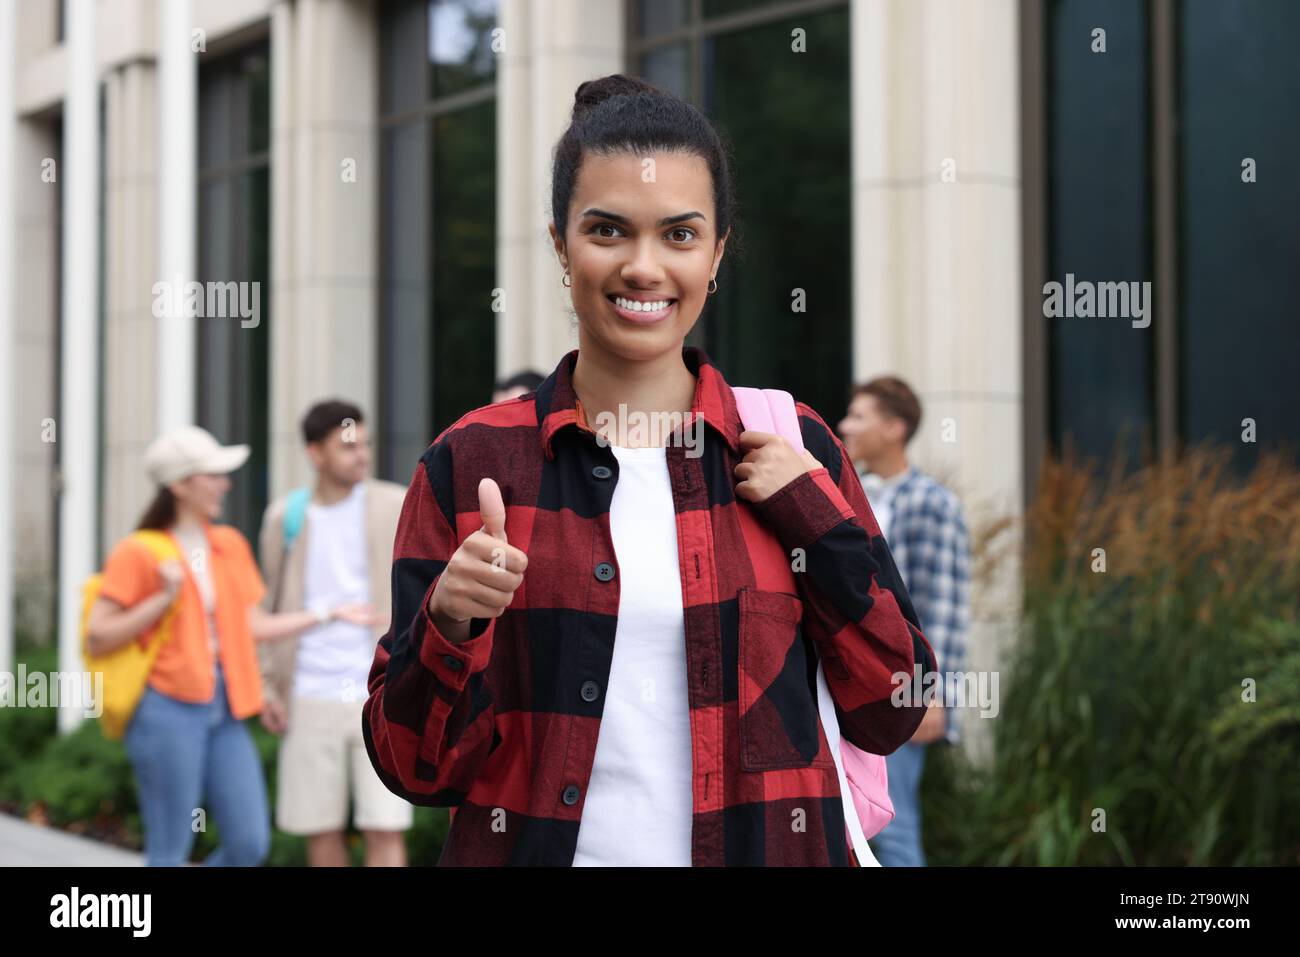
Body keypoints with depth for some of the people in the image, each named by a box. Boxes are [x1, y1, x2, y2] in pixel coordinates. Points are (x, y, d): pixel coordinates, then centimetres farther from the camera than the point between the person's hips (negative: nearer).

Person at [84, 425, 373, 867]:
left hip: (225, 712, 6)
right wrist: (164, 599, -15)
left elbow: (252, 625, 16)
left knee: (250, 844, 4)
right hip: (169, 711, -6)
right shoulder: (138, 553, -6)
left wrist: (328, 613, 14)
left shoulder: (230, 544, 12)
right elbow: (97, 637, -8)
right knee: (169, 854, -2)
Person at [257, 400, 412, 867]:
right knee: (321, 830, 7)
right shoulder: (284, 516, 7)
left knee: (385, 830, -7)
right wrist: (268, 687, 6)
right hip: (311, 700, 2)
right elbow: (272, 607, 13)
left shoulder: (398, 506, 0)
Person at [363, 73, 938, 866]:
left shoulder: (792, 451, -1)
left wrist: (814, 521, -12)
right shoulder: (471, 464, -5)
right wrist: (449, 626, -23)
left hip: (760, 845, 1)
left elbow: (890, 717, -2)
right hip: (540, 844, -1)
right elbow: (415, 764, -5)